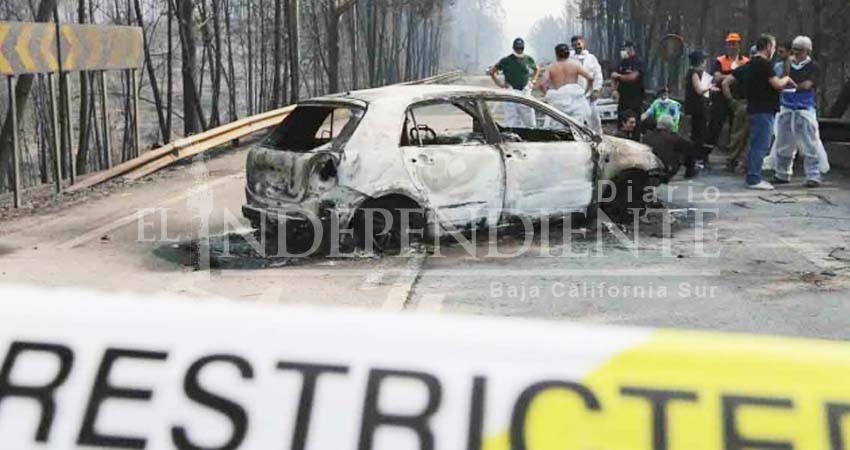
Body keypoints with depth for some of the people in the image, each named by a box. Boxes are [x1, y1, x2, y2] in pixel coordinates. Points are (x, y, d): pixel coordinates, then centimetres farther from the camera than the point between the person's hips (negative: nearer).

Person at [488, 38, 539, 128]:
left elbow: (537, 69, 27)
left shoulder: (529, 60, 7)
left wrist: (533, 81, 14)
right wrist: (499, 84, 0)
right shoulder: (506, 61, -1)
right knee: (511, 122, -6)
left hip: (525, 92, 3)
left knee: (529, 122, 0)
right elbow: (491, 71, 6)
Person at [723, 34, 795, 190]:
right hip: (764, 110, -9)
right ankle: (754, 179, -7)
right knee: (761, 146, -7)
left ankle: (752, 177, 19)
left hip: (754, 109, 9)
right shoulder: (765, 64, -13)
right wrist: (787, 79, 2)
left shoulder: (749, 64, 13)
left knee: (755, 145, 14)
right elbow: (777, 84, -18)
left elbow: (726, 82, 16)